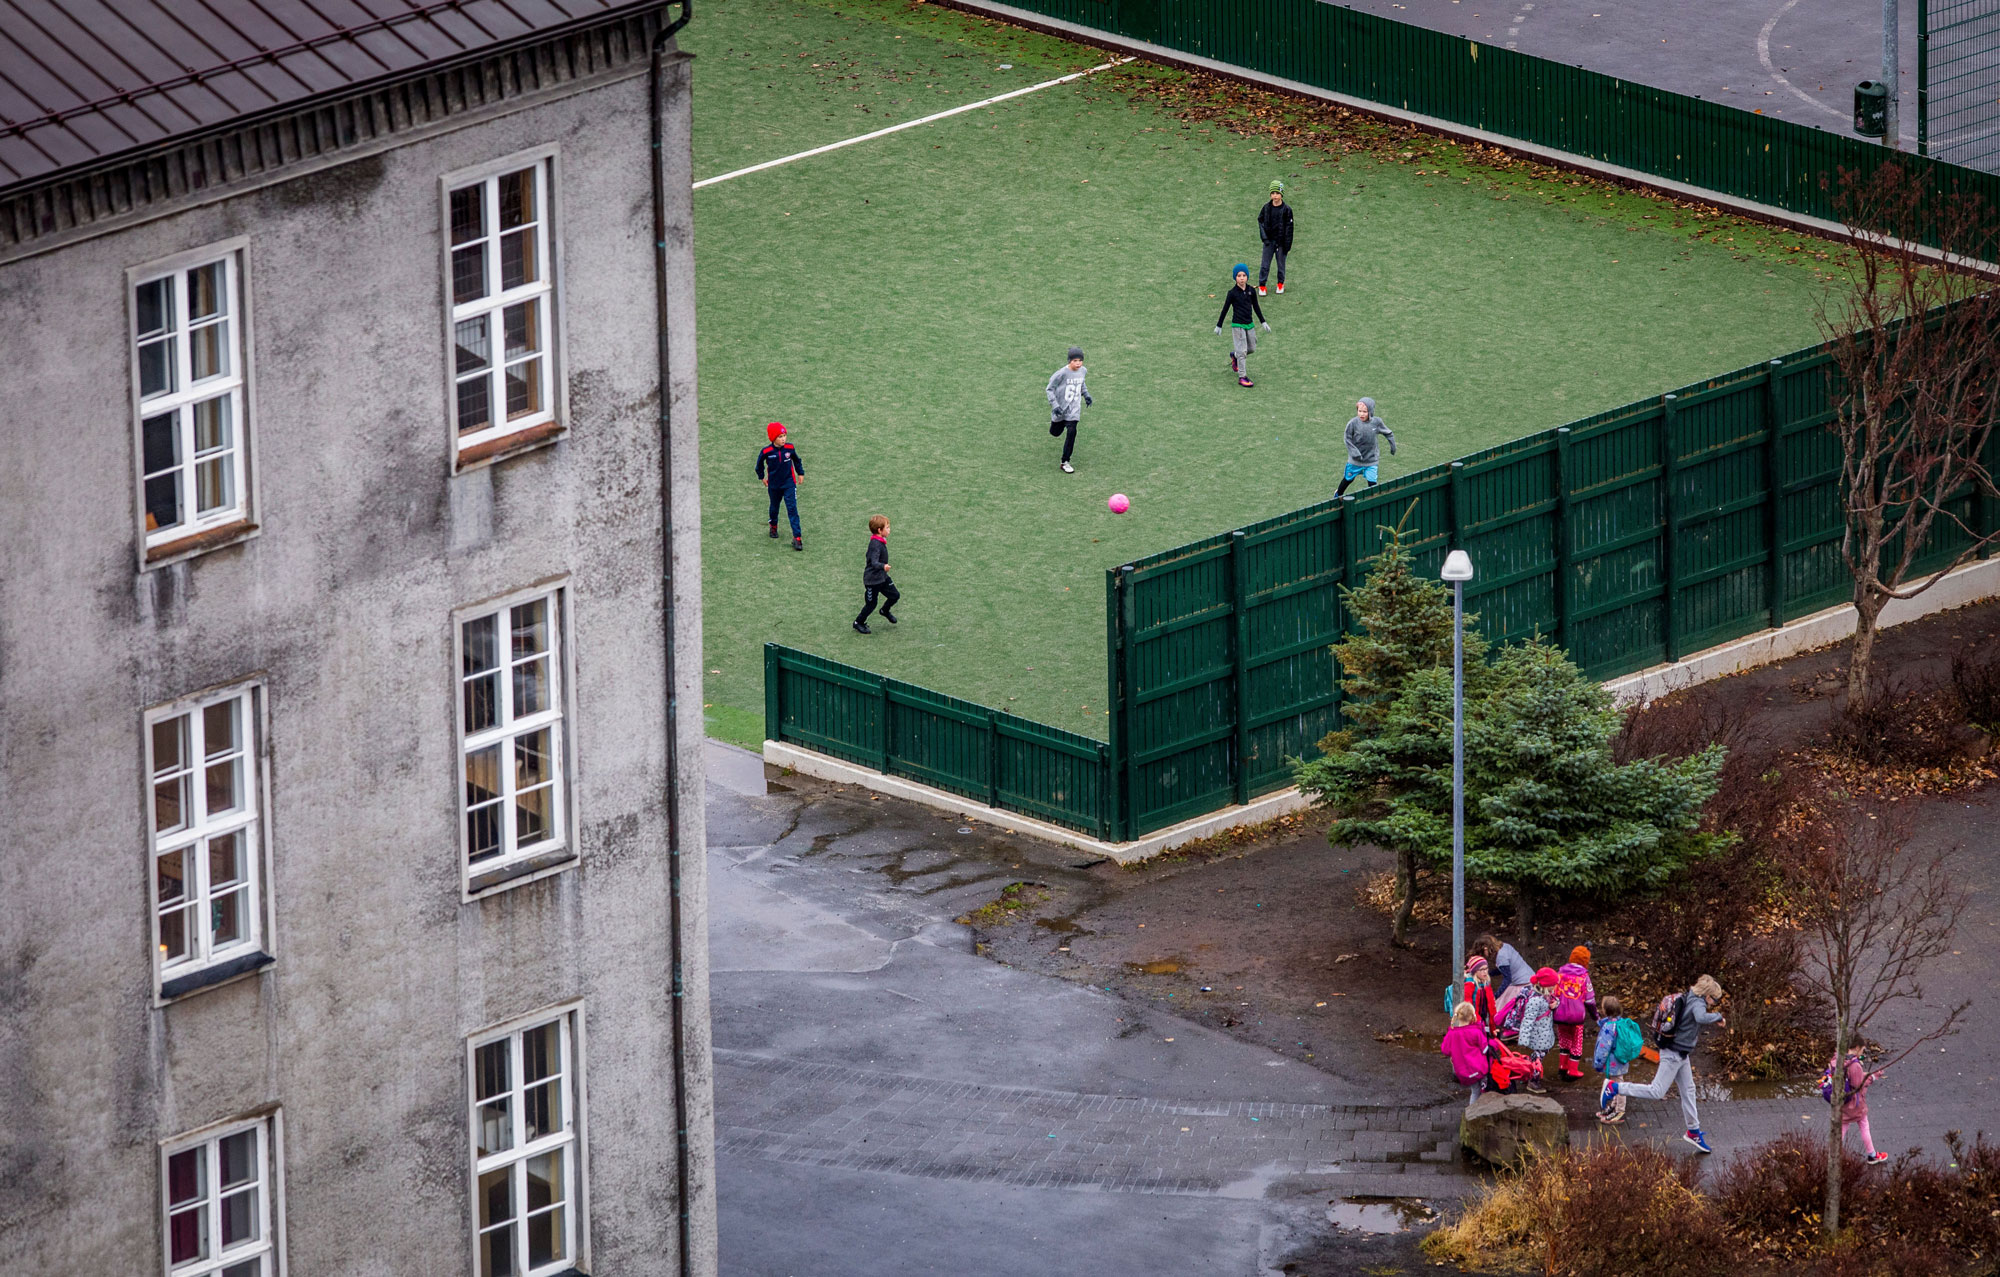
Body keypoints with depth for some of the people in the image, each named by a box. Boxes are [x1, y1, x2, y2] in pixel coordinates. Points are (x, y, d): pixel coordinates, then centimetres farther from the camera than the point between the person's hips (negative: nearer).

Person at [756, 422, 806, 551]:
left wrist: (800, 473, 15)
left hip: (789, 483, -1)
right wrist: (762, 476, 11)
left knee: (792, 509, -9)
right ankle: (773, 526, 50)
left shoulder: (789, 448, -10)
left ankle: (797, 537, -11)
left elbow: (796, 460, 10)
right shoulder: (766, 451, -15)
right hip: (774, 485, 1)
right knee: (774, 507, 20)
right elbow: (760, 463, 6)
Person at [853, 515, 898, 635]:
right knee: (871, 604, 3)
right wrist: (883, 566, -58)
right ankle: (858, 623, 24)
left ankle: (885, 611, 38)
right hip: (872, 579, -9)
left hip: (882, 577, 9)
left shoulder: (880, 542, 4)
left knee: (895, 595, 9)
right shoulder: (875, 545, -27)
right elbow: (874, 562, -39)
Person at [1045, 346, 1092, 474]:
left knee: (1072, 432, -12)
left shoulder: (1083, 371, -6)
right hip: (1060, 408, -2)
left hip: (1073, 409, 2)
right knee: (1055, 433, 15)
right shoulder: (1062, 373, -23)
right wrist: (1054, 405, -23)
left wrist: (1086, 395, 9)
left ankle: (1065, 462, -1)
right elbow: (1050, 388, -16)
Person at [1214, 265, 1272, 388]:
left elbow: (1256, 307, 13)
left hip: (1249, 324, 5)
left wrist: (1263, 322, 14)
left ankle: (1234, 355, 43)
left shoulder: (1251, 291, 2)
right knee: (1242, 351, -6)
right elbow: (1225, 309, -3)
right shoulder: (1232, 293, -10)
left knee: (1252, 349, 14)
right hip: (1237, 325, -5)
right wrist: (1219, 326, 1)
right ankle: (1242, 377, 0)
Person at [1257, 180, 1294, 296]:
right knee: (1265, 264, 3)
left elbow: (1289, 227, -6)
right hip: (1269, 241, 1)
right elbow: (1260, 221, 5)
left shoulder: (1286, 209, -8)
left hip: (1281, 241, -1)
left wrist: (1287, 245, -7)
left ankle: (1280, 284, 29)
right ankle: (1261, 286, 13)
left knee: (1281, 264, 11)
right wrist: (1264, 237, -7)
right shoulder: (1266, 208, -2)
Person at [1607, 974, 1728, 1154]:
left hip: (1680, 1054, 10)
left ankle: (1693, 1131, 26)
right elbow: (1701, 1017, -40)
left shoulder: (1688, 999, 11)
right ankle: (1614, 1087, -3)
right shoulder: (1697, 1003, -18)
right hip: (1675, 1054, -10)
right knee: (1657, 1091, -8)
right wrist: (1718, 1016, -23)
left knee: (1688, 1090, 17)